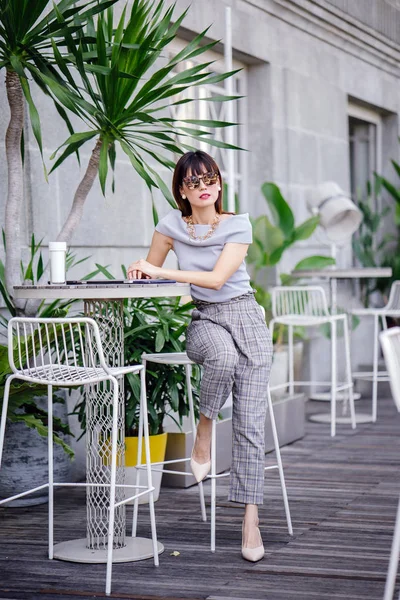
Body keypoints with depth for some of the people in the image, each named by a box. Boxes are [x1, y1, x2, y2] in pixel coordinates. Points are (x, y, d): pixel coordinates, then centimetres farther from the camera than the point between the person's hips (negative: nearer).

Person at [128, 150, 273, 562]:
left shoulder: (238, 226, -3)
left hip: (245, 317, 0)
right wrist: (141, 272, -4)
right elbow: (150, 272, 18)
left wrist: (161, 272, -17)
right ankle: (204, 429, -13)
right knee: (224, 356, -39)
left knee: (250, 422, -8)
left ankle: (250, 518, -6)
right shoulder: (171, 225, 3)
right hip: (203, 319, 0)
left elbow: (217, 278, -15)